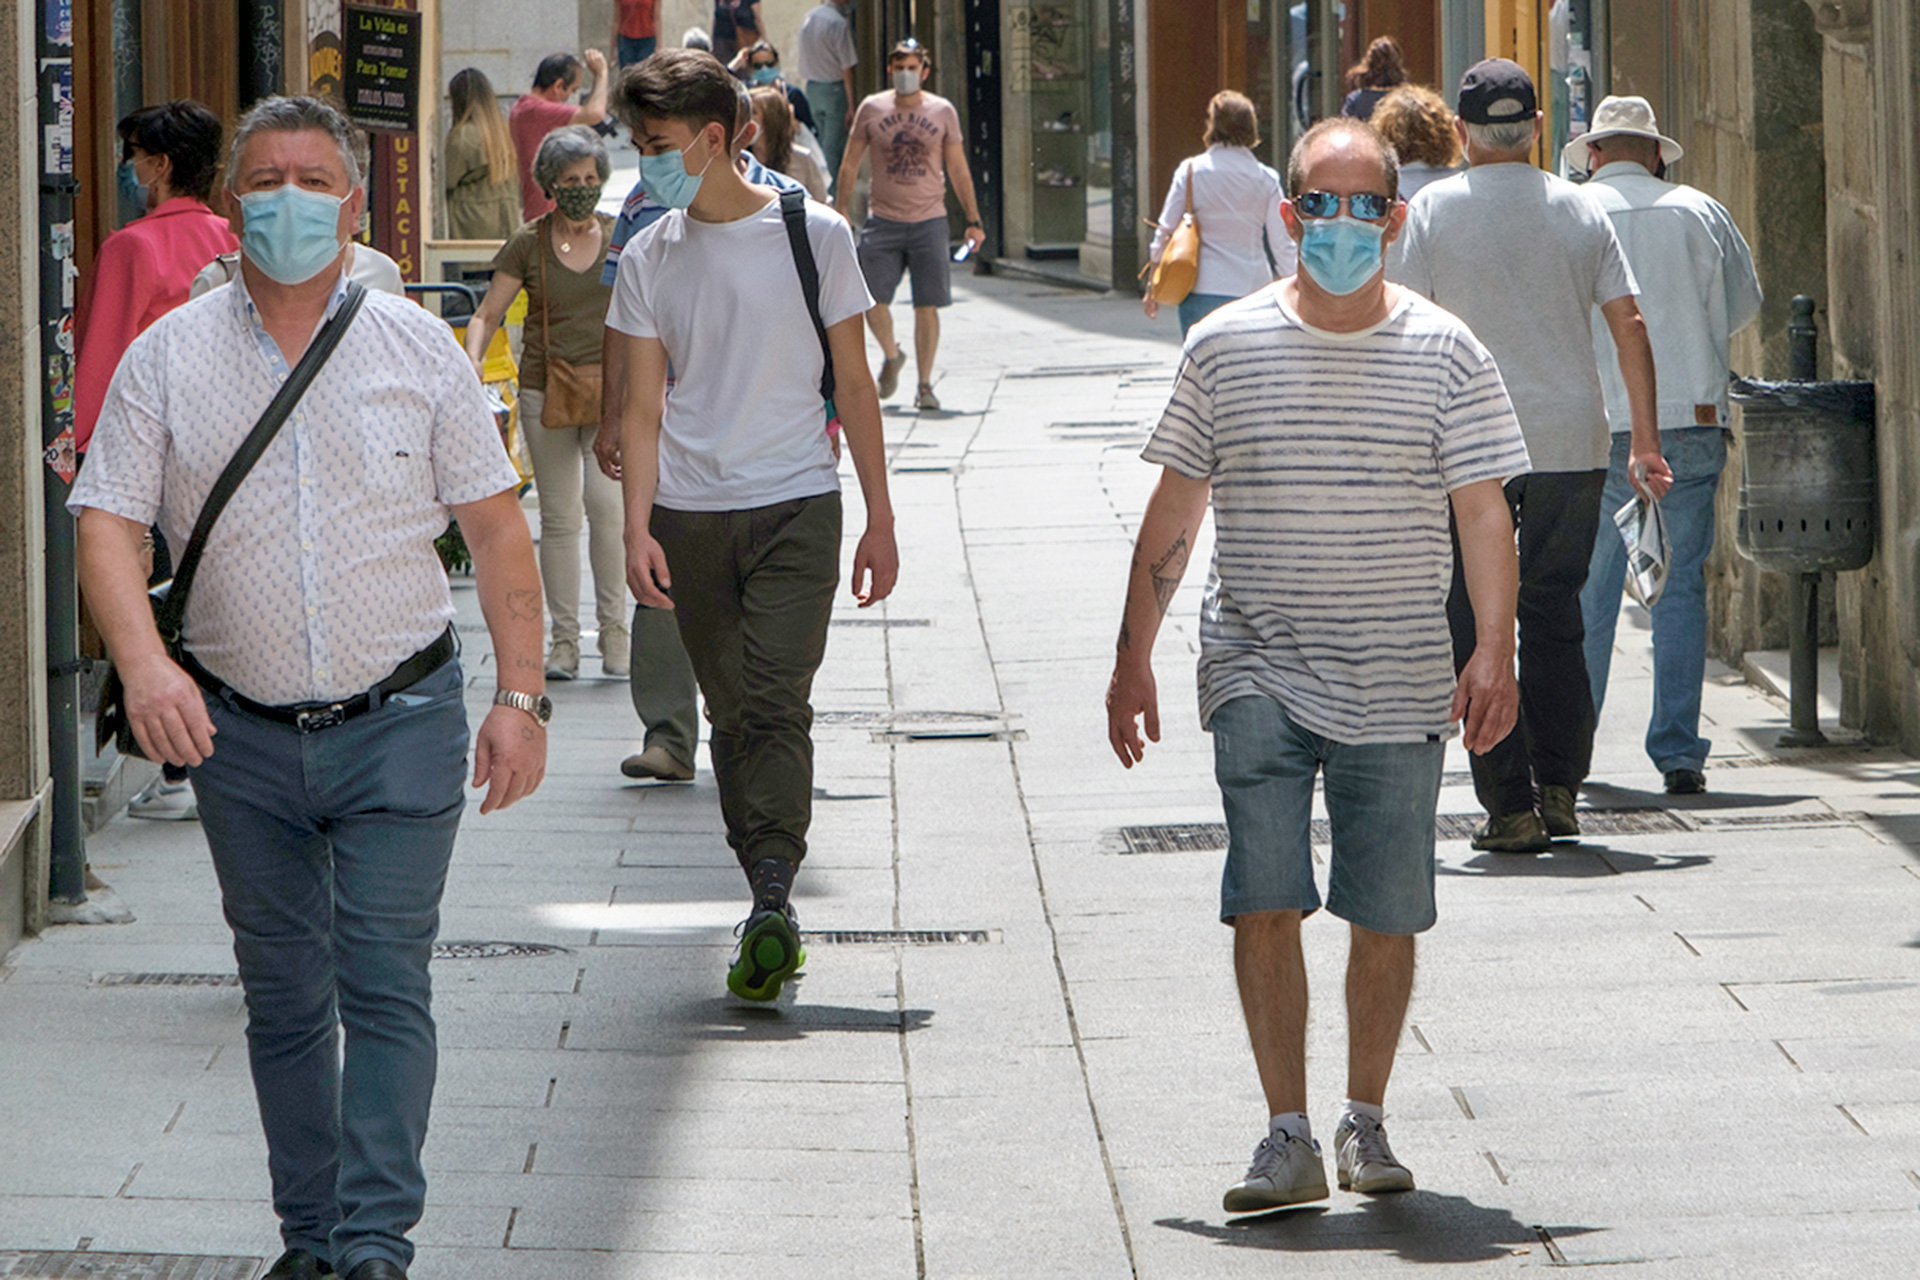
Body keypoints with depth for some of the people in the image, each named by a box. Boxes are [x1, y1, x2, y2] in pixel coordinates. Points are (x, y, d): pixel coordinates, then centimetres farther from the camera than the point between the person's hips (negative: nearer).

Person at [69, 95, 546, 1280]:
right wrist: (144, 662, -24)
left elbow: (497, 527, 4)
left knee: (385, 981, -9)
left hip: (399, 723, -1)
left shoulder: (419, 350, 2)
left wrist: (522, 698, -2)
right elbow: (108, 520, -5)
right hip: (240, 735, 2)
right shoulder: (167, 360, 1)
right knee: (283, 996, 10)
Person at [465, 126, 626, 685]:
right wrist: (473, 359, -15)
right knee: (559, 515, 1)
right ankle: (564, 638, 8)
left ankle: (614, 629, -6)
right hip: (546, 389, 1)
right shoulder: (528, 243, 3)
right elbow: (488, 313, 4)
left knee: (606, 503, -16)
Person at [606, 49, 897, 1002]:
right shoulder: (649, 259, 6)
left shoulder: (813, 236, 0)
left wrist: (880, 520, 5)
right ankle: (770, 903, 15)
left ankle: (771, 904, -22)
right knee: (732, 711, 6)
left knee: (777, 702, -16)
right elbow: (643, 407, 6)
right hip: (692, 513, 3)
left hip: (795, 504, -3)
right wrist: (639, 529, -5)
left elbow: (853, 385, 6)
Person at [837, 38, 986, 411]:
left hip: (928, 220, 0)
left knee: (927, 307, -2)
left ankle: (925, 384, 7)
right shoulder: (871, 109, 4)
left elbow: (959, 171, 8)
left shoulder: (942, 111, 3)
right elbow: (850, 165, 10)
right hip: (883, 220, 1)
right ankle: (891, 356, 24)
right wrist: (841, 210, 2)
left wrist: (973, 221, 5)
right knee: (872, 300, -5)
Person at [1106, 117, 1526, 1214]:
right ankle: (1289, 1136, -9)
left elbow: (1484, 512, -1)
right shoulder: (1226, 346, 3)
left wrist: (1496, 653, -12)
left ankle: (1365, 1122, 22)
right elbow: (1174, 510, 8)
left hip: (1399, 686, 0)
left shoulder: (1445, 353, 1)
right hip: (1259, 670, 0)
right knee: (1265, 901, -12)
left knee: (1385, 915, 5)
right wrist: (1134, 658, 6)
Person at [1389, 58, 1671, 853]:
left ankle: (1510, 808, -1)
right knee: (1555, 618, 14)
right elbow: (1628, 324, 3)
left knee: (1479, 630, 3)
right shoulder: (1580, 211, 6)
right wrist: (1646, 436, 8)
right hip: (1573, 443, 3)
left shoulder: (1432, 211, -1)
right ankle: (1560, 793, 14)